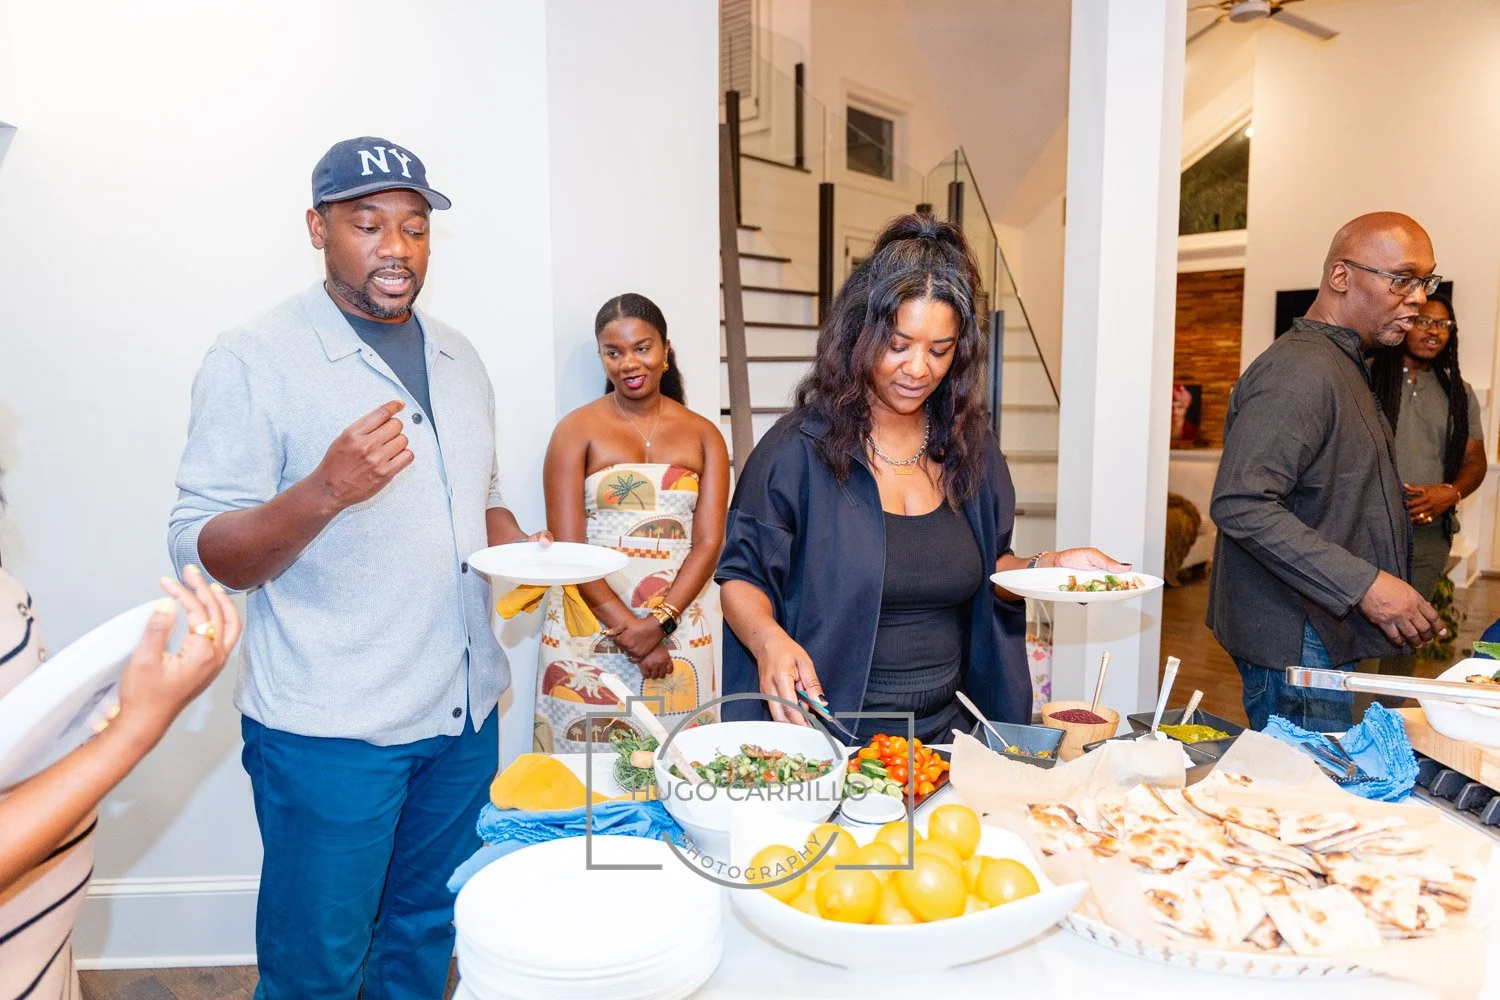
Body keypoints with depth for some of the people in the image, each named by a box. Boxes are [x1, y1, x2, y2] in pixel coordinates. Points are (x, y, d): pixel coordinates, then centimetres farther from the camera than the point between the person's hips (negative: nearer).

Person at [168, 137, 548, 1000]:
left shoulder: (458, 358, 9)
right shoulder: (256, 360, -9)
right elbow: (201, 551, -11)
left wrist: (518, 549, -3)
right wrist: (324, 490, -29)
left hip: (464, 713, 6)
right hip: (330, 732, -5)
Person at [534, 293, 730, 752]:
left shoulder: (703, 435, 8)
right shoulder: (578, 430, 1)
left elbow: (708, 544, 1)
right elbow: (567, 549, -5)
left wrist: (658, 623, -13)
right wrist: (630, 631, -12)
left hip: (678, 635, 2)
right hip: (588, 633, -2)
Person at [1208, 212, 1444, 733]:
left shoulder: (1341, 366, 17)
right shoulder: (1299, 372, -18)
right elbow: (1241, 505, -28)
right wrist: (1364, 584, -25)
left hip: (1326, 635, 10)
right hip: (1295, 641, -10)